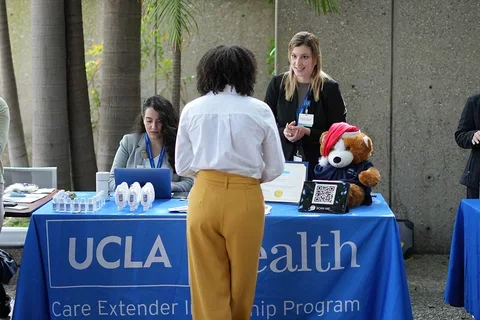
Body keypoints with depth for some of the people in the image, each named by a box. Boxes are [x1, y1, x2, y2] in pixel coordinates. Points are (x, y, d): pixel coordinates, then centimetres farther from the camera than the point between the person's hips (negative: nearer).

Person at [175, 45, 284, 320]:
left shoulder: (192, 109, 2)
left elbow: (183, 166, 5)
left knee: (208, 281, 8)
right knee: (241, 279, 17)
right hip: (245, 199, -1)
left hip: (204, 197, 1)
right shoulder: (259, 110, -2)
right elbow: (275, 167, 3)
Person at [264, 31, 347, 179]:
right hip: (282, 160, 2)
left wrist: (307, 132, -16)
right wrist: (283, 133, -13)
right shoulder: (277, 84, 6)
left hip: (318, 165, -2)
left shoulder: (329, 88, -1)